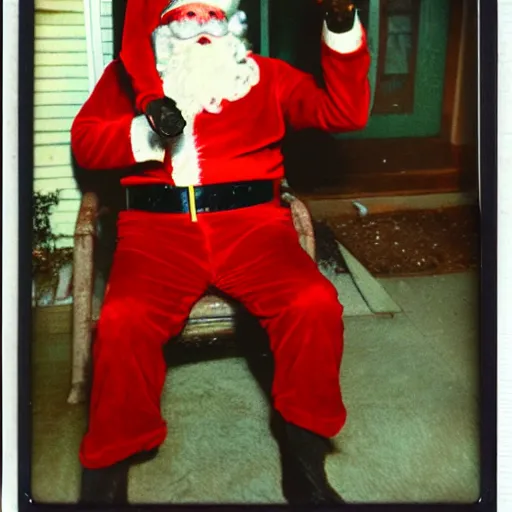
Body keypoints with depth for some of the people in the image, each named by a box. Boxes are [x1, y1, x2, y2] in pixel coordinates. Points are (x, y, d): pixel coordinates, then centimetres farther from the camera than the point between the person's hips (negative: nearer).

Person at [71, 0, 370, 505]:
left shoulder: (263, 74, 20)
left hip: (251, 221, 1)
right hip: (158, 226, 0)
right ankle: (106, 476, -4)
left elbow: (344, 113, 12)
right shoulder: (129, 72, 21)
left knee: (315, 304, -26)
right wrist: (144, 134, -9)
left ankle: (305, 467, -5)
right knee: (123, 321, -29)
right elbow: (84, 140, 11)